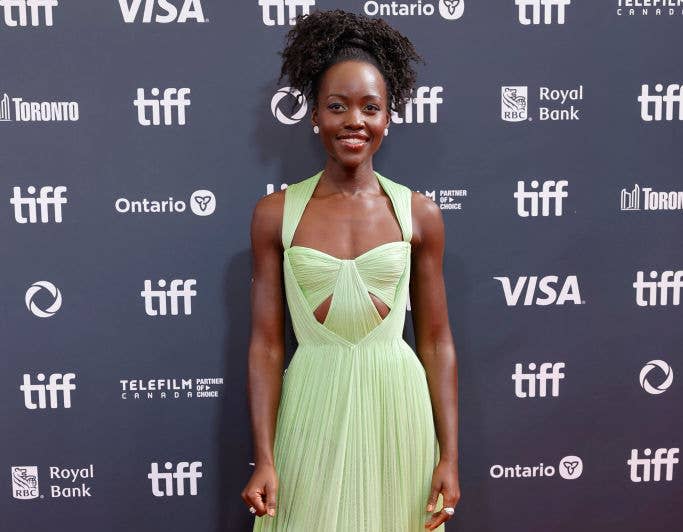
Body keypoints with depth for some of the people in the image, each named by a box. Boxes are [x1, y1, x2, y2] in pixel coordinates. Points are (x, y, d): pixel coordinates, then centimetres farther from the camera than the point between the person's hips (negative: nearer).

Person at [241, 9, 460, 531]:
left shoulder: (419, 213, -1)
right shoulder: (275, 213, -3)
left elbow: (436, 341, 2)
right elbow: (266, 343, -2)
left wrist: (450, 455, 0)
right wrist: (263, 459, -5)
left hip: (397, 404, 1)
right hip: (312, 409, 0)